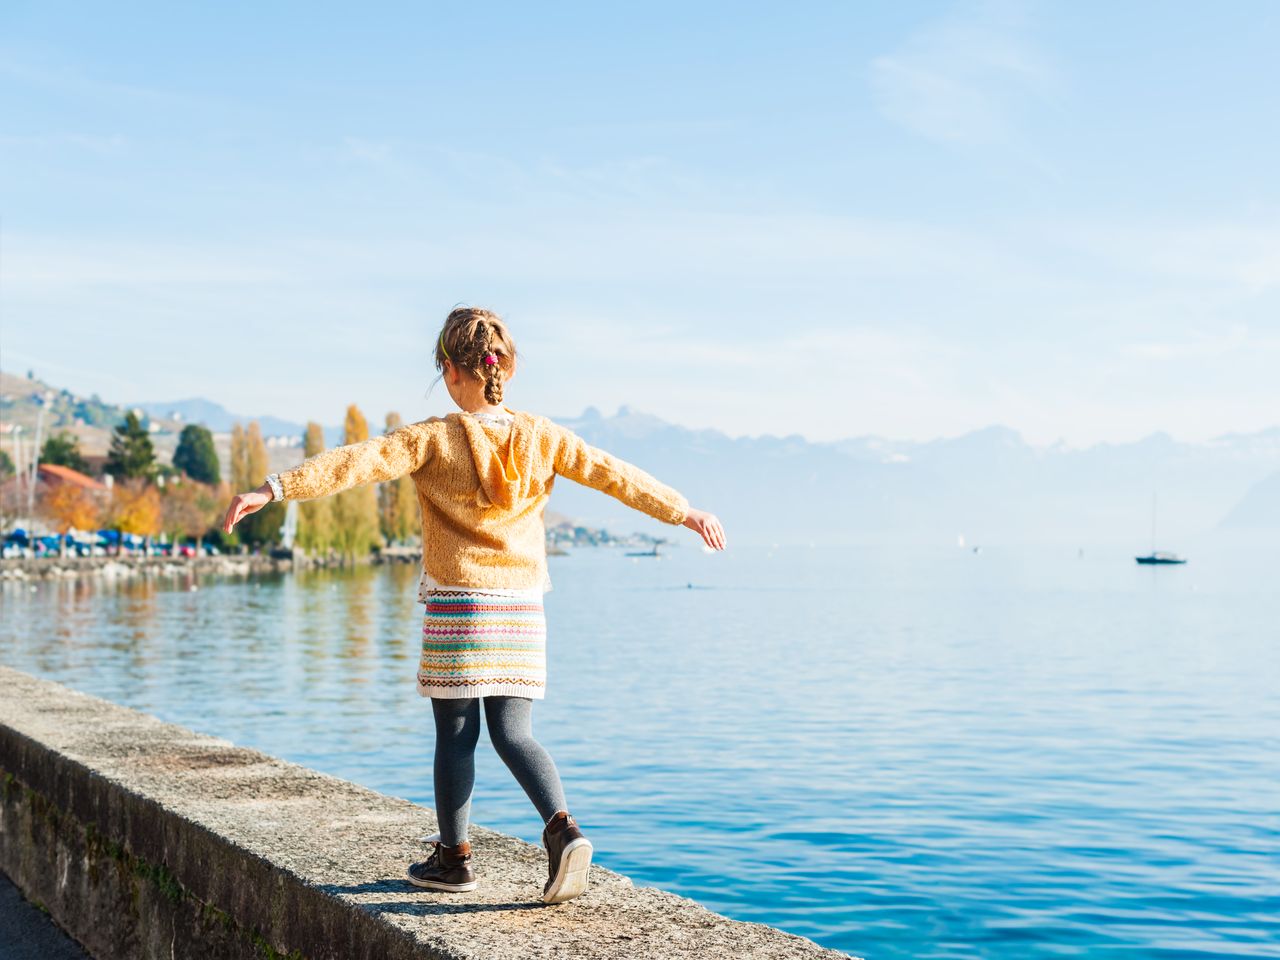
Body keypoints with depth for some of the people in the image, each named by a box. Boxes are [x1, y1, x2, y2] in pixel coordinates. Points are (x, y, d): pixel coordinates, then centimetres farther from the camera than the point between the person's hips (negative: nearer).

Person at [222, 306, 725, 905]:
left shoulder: (434, 439, -8)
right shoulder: (541, 437, 3)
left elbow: (358, 463, -19)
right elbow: (615, 476, 10)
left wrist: (275, 488, -22)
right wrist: (684, 513, 20)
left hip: (457, 607, -3)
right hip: (522, 608, 4)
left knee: (455, 733, 7)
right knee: (513, 733, 7)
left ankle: (453, 857, 19)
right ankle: (562, 828, -14)